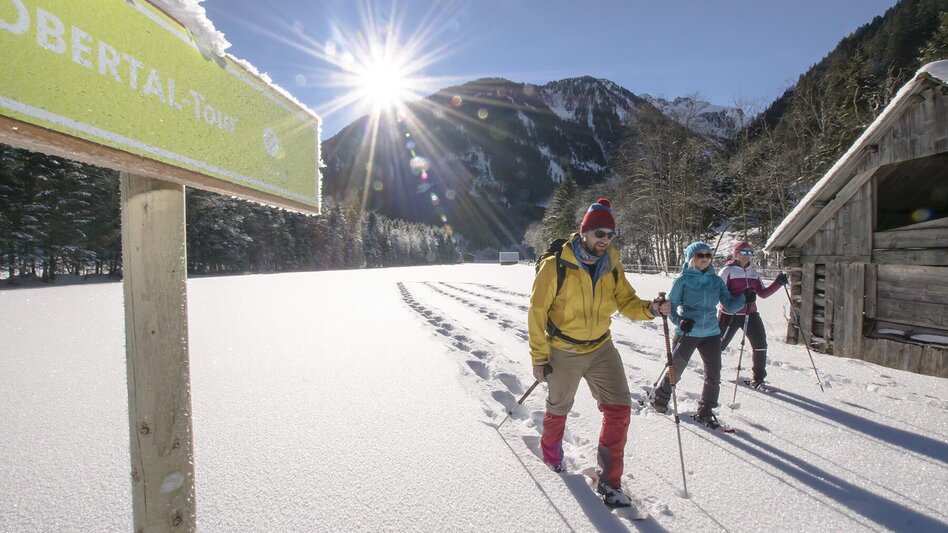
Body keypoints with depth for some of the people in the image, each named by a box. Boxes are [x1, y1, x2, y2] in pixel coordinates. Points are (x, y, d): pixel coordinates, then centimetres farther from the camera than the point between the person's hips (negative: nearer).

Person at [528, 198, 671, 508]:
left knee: (619, 409, -4)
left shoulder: (612, 266, -3)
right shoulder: (556, 266, -19)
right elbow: (537, 312, -15)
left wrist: (650, 308, -19)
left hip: (601, 349, 4)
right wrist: (539, 357, -14)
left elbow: (626, 302, 2)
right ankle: (551, 451, 49)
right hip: (563, 352, -3)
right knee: (559, 409, 17)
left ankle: (609, 480, 15)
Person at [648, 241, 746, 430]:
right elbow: (670, 305, -5)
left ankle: (705, 412, 22)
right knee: (675, 369, 8)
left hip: (711, 333, 4)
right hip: (687, 333, -4)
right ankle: (660, 398, 32)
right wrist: (679, 321, -21)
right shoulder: (683, 280, -7)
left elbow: (729, 305, 2)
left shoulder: (716, 280, 5)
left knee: (714, 375, 3)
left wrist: (744, 298, -16)